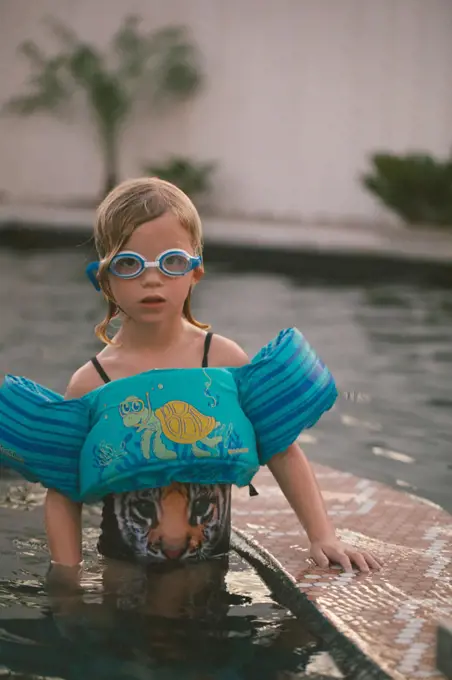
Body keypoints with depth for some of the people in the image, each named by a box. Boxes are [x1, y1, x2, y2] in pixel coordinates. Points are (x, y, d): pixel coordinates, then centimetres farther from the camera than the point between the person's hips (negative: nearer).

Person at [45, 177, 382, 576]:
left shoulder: (223, 359, -3)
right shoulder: (90, 384, -5)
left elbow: (283, 452, 7)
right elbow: (64, 494, 4)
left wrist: (323, 536, 1)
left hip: (213, 572, 2)